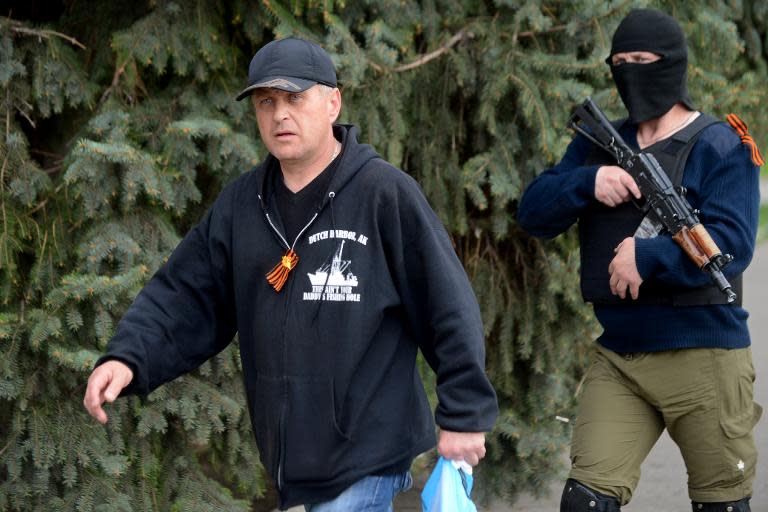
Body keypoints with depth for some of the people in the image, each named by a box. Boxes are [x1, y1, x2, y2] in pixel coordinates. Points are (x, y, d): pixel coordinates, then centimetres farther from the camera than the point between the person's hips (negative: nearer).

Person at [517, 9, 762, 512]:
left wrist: (648, 257, -24)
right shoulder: (598, 145, 13)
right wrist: (588, 183, -13)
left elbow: (732, 243, -16)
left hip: (703, 356, -4)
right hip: (618, 358, 4)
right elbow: (534, 211, 5)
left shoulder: (721, 146, -5)